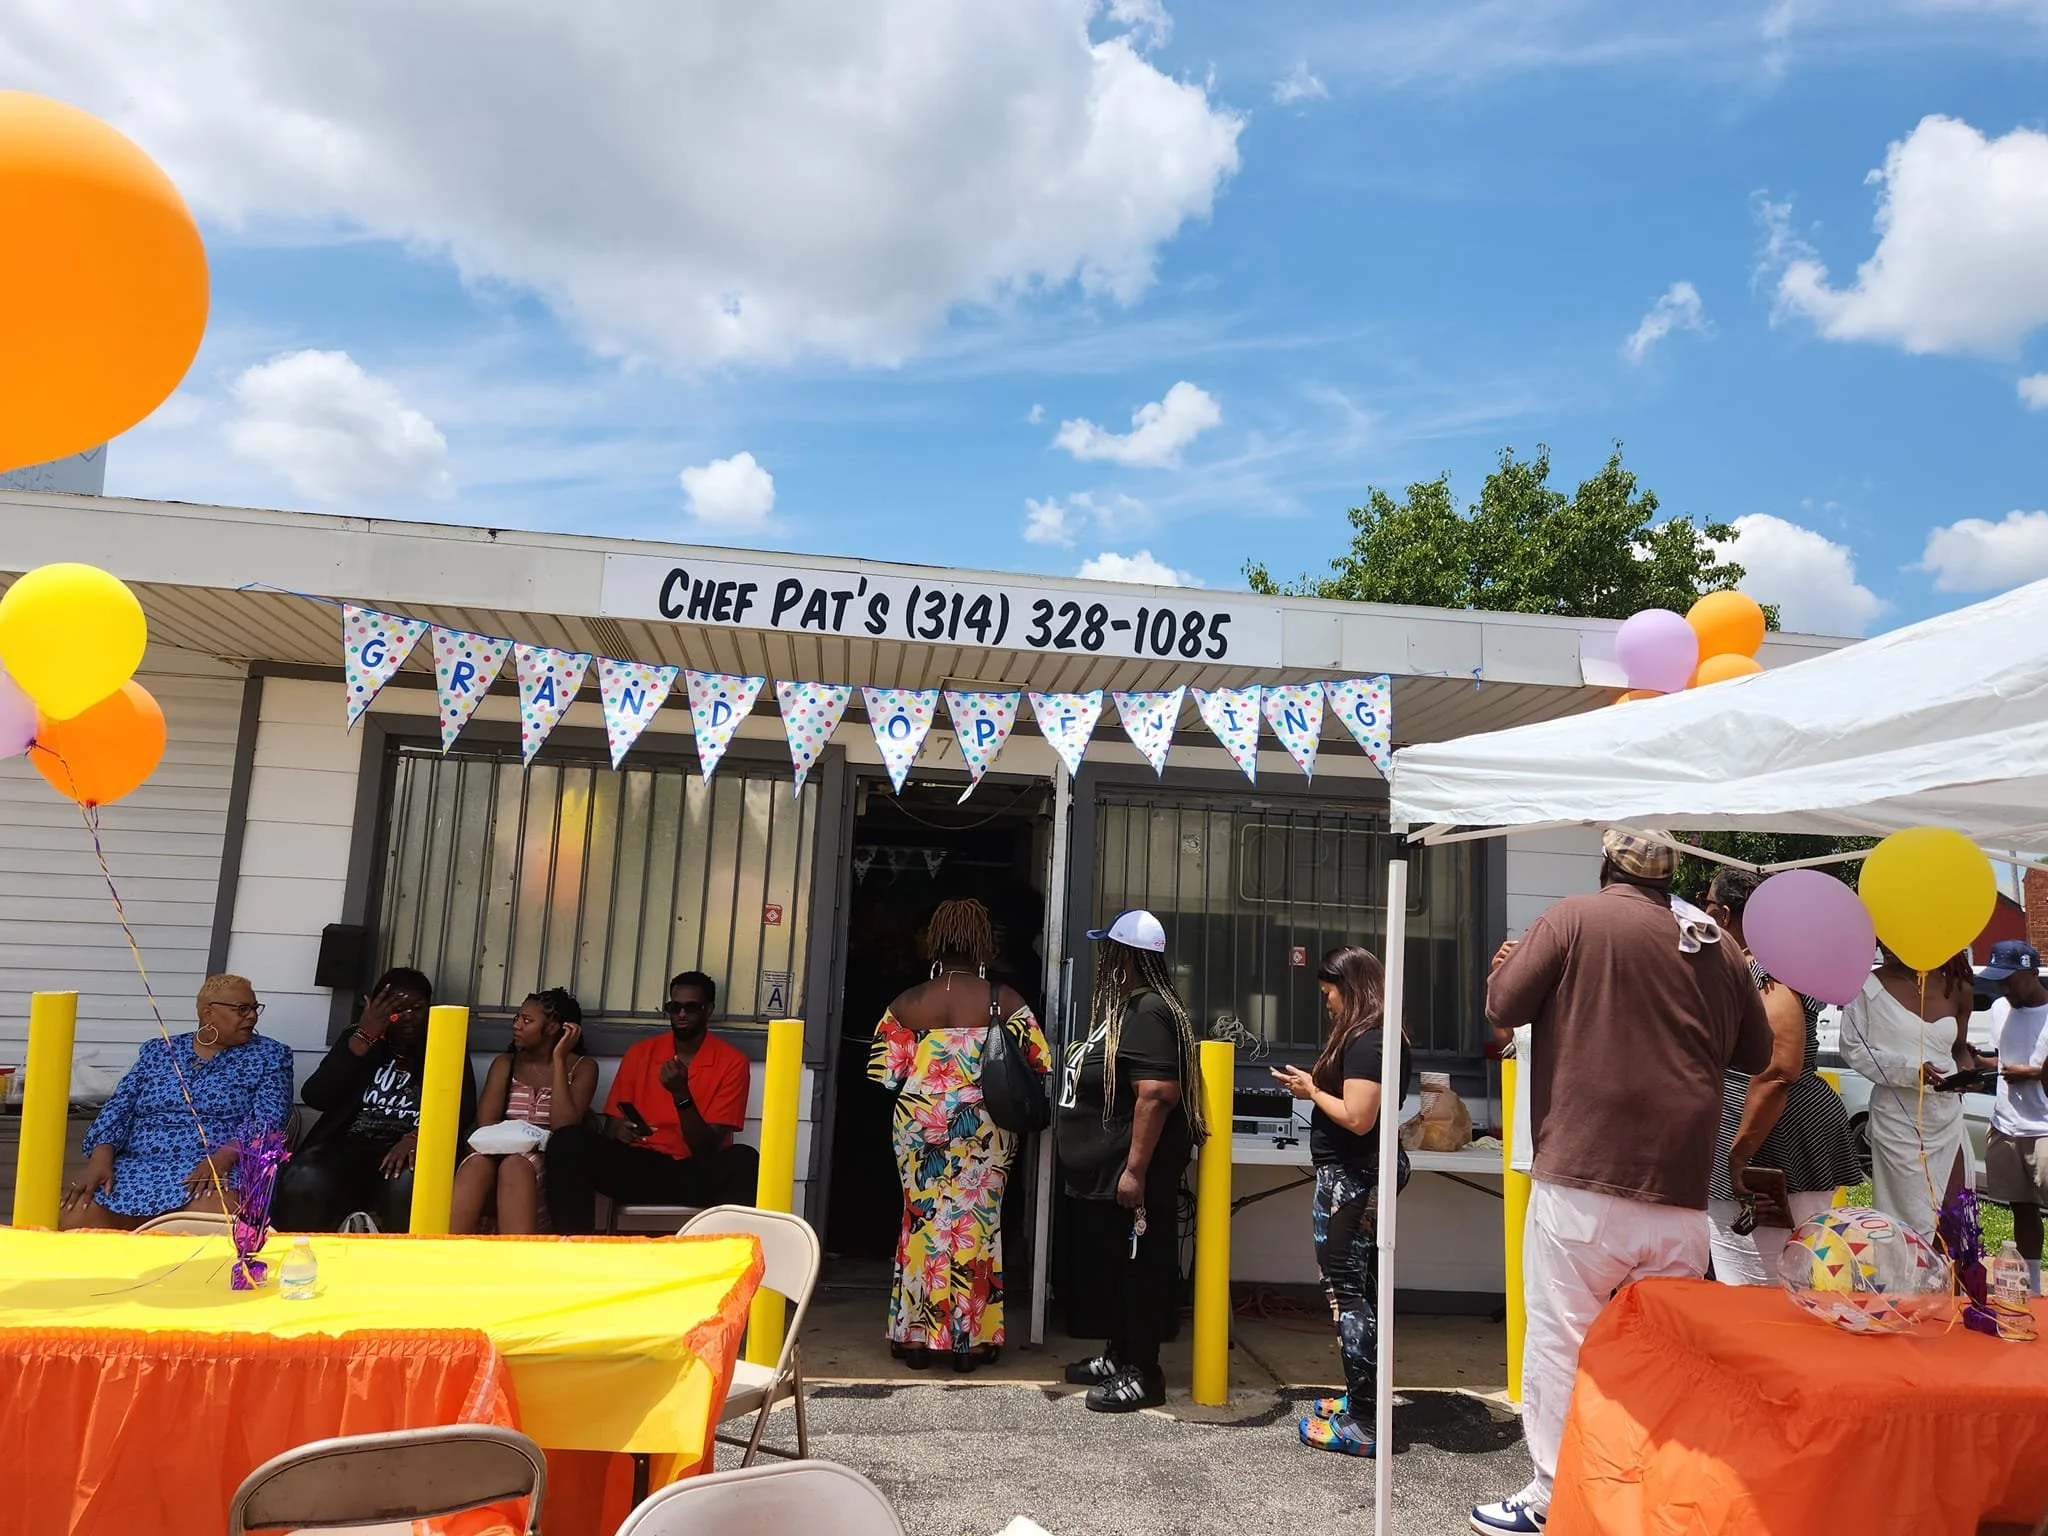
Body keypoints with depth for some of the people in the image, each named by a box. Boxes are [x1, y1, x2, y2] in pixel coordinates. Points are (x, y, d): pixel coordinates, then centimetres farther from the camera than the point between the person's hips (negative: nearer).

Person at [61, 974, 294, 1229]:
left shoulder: (269, 1055, 8)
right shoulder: (157, 1051, 18)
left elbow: (267, 1119, -5)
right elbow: (118, 1108, 10)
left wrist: (223, 1157, -23)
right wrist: (101, 1157, -10)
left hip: (217, 1168, -4)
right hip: (137, 1168, 4)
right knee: (71, 1220, -24)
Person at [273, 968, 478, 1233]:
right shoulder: (359, 1039, 16)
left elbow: (464, 1111, -2)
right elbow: (316, 1098, 1)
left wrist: (416, 1138, -21)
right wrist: (364, 1037, -6)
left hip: (413, 1151, -1)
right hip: (349, 1145, 1)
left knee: (408, 1184, -37)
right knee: (304, 1181, -32)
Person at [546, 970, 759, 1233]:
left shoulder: (732, 1061, -1)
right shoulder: (640, 1052, 10)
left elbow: (708, 1147, -6)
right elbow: (610, 1126, 9)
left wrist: (681, 1094, -20)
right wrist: (618, 1131, -15)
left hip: (697, 1175, -3)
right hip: (640, 1167, 3)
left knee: (745, 1162, -36)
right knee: (568, 1141, -24)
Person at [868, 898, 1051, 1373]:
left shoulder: (907, 1004, -3)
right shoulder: (1006, 1002, -6)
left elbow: (883, 1073, -3)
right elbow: (1041, 1064, -8)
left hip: (919, 1124, 1)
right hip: (985, 1128, -1)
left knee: (924, 1218, 12)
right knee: (977, 1222, 8)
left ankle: (917, 1336, 18)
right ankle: (971, 1340, 15)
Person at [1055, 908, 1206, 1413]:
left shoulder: (1147, 1011, -19)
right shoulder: (1124, 1006, 14)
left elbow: (1156, 1093, -26)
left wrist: (1136, 1170, -26)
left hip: (1130, 1175, -11)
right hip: (1104, 1173, 11)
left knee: (1139, 1269, 1)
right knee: (1111, 1268, 19)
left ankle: (1143, 1375, 11)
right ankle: (1119, 1356, 33)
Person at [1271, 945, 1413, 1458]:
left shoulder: (1364, 1042, -18)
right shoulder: (1382, 1038, 13)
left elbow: (1357, 1117, -24)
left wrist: (1311, 1091, -10)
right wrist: (1316, 1085, 7)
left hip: (1350, 1179, -10)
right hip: (1367, 1176, 10)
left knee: (1345, 1291, -6)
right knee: (1364, 1290, 15)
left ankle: (1359, 1424, -2)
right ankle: (1364, 1397, 25)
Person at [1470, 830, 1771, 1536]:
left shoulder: (1575, 917, -3)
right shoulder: (1717, 945, 9)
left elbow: (1502, 1007, -4)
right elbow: (1757, 1053, 18)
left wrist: (1507, 965, 15)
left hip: (1584, 1176, -4)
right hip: (1680, 1188, 4)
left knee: (1562, 1339, 5)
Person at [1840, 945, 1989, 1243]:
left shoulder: (1957, 989, 6)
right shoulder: (1869, 987, -9)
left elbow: (1959, 1048, 19)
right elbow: (1852, 1049, -7)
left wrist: (1968, 1070, -3)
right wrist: (1910, 1070, -19)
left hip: (1947, 1119, 5)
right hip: (1899, 1121, -5)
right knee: (1912, 1221, 0)